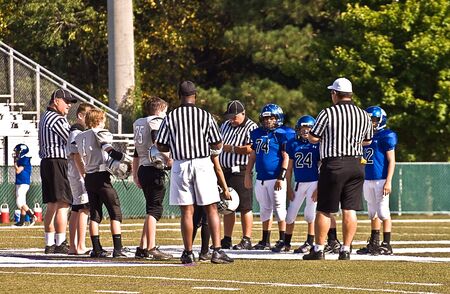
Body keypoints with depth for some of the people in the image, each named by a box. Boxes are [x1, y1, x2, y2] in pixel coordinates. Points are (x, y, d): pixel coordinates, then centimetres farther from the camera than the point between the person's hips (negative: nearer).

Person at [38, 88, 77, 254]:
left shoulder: (45, 117, 19)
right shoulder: (57, 119, -13)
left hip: (46, 162, 10)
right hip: (58, 162, -10)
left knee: (51, 206, 12)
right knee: (63, 205, -10)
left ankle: (50, 244, 14)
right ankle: (60, 244, -13)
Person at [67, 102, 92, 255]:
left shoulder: (82, 131, 18)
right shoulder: (77, 132, -12)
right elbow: (76, 156, -18)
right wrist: (85, 176, -22)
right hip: (80, 175, -11)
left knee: (76, 210, 11)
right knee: (84, 209, -12)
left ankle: (73, 246, 14)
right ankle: (81, 247, -15)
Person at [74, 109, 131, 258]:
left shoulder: (79, 137, 12)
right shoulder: (101, 133, -7)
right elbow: (109, 150, -21)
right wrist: (125, 159, -20)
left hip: (88, 178, 6)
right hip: (101, 177, -6)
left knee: (95, 214, 10)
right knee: (115, 212, -1)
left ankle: (96, 248, 6)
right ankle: (118, 248, -8)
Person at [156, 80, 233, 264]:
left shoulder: (170, 118, -2)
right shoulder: (206, 116, -3)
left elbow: (161, 146, 2)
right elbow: (218, 146, 2)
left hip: (180, 165, 1)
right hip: (202, 164, -1)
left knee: (186, 211, 5)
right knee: (211, 209, 3)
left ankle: (188, 254, 6)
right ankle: (217, 251, -4)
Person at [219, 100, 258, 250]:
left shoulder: (251, 128, -8)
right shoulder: (225, 126, 17)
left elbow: (251, 149, -20)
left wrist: (232, 149, -15)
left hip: (240, 171, -8)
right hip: (224, 170, 8)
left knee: (245, 207, -4)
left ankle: (246, 240, 0)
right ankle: (226, 240, 17)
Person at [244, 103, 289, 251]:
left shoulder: (281, 135, -7)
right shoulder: (257, 134, 11)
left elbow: (286, 157, -9)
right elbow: (252, 156, 20)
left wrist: (281, 177, -14)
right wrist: (248, 174, 18)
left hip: (275, 178, -6)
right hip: (261, 178, 6)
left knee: (279, 208, -3)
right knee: (265, 209, 12)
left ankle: (282, 239, 2)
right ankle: (265, 240, 19)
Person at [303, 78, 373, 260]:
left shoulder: (328, 114, -10)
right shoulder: (363, 115, 5)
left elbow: (313, 138, -7)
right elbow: (367, 141, 17)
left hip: (333, 165, -4)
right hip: (356, 165, 4)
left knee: (324, 210, 4)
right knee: (350, 210, 5)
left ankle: (319, 249, 6)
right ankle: (346, 250, 4)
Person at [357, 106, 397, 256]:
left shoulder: (386, 137, -8)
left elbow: (391, 161, -10)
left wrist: (388, 182, -16)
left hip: (381, 180, -8)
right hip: (368, 180, 8)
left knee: (383, 212, -6)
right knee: (373, 213, 13)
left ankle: (386, 245, -3)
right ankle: (374, 243, 19)